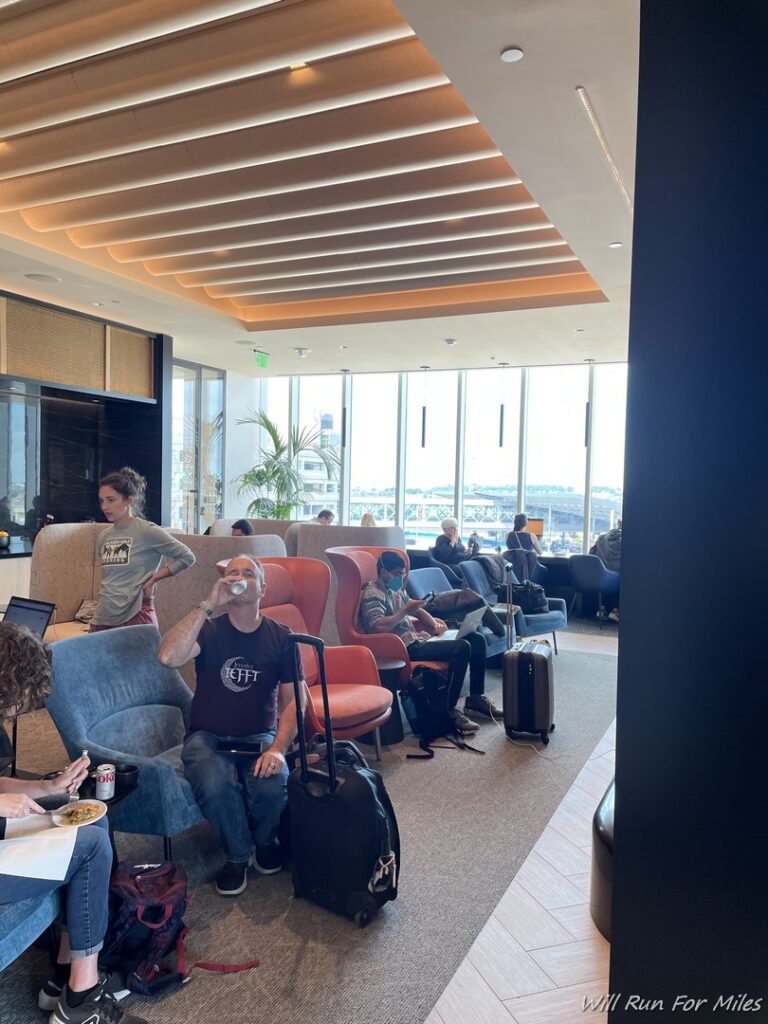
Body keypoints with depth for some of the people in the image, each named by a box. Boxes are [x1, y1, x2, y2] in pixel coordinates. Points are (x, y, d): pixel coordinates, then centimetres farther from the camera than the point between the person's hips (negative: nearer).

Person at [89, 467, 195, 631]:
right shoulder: (104, 536, 8)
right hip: (102, 618, 5)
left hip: (136, 617, -5)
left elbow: (187, 557, -9)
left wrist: (152, 579, -9)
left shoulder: (146, 531, -8)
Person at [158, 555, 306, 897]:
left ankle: (264, 841, 7)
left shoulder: (280, 638, 1)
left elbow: (293, 700, -2)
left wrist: (278, 748, -19)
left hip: (258, 737, 1)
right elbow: (168, 657, -24)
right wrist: (207, 605, -25)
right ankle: (238, 854, -1)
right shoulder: (209, 629, -2)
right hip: (207, 737, 0)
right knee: (215, 784, -33)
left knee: (271, 786, -30)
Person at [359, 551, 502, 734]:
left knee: (477, 640, 3)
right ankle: (449, 711, -20)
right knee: (462, 647, -26)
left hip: (419, 638, 10)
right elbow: (378, 626, -25)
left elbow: (416, 609, 27)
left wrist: (434, 623, 8)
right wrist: (405, 611, -17)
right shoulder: (372, 594, -10)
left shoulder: (396, 589, 19)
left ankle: (476, 698, 13)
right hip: (407, 648, -10)